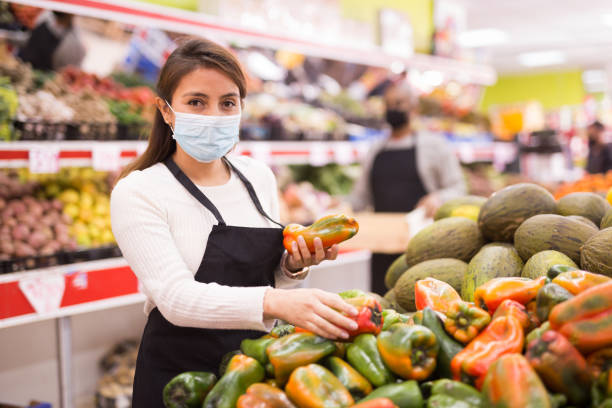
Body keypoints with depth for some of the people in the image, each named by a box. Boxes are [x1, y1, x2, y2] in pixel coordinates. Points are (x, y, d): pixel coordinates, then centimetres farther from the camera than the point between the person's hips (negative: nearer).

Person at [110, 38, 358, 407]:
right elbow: (177, 297, -27)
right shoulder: (137, 193, -14)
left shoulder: (259, 177, 3)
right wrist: (276, 303, -40)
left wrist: (294, 265, -8)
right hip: (180, 376, -5)